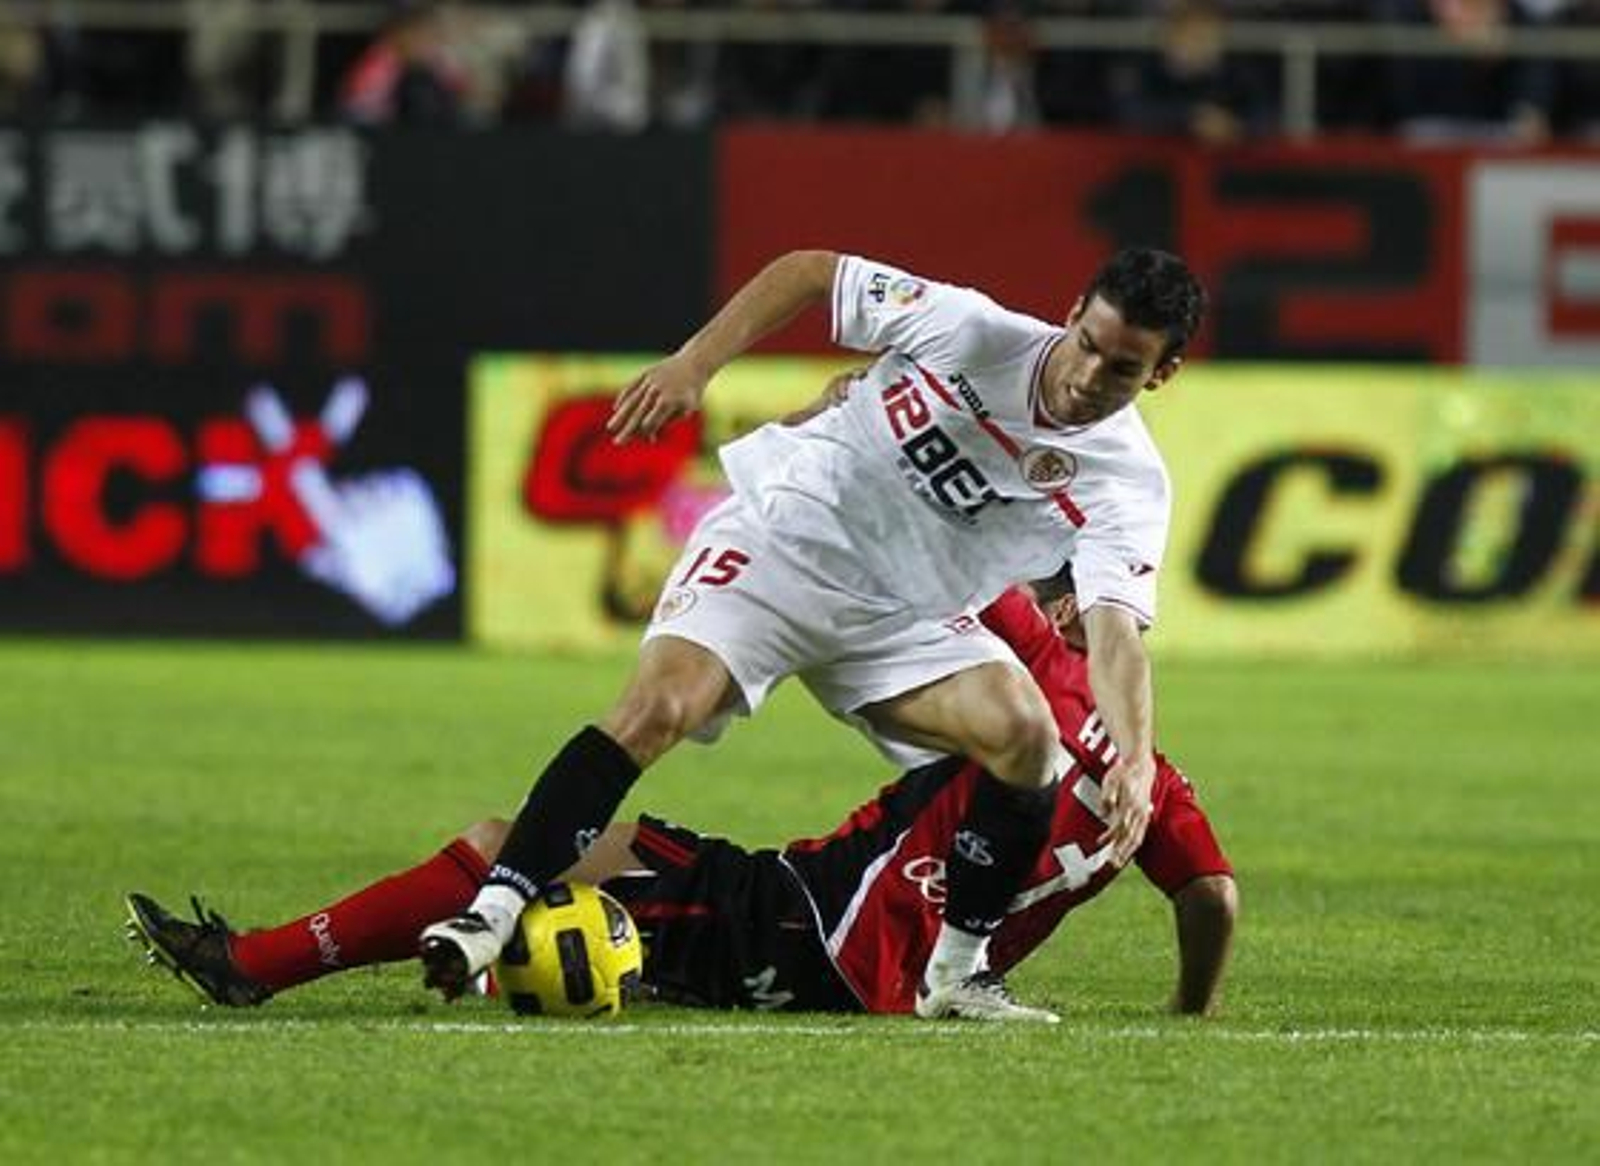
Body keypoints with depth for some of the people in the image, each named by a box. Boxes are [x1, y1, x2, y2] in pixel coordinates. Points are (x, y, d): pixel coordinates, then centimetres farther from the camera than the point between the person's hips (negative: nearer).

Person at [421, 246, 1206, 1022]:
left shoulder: (1127, 484, -14)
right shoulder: (966, 328, -17)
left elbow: (1114, 631, -27)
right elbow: (808, 272, -4)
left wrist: (1135, 757, -46)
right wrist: (693, 364, -15)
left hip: (905, 621, 3)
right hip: (782, 533, -3)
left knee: (1026, 738, -20)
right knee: (659, 705, -25)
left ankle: (952, 976, -4)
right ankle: (492, 917, -25)